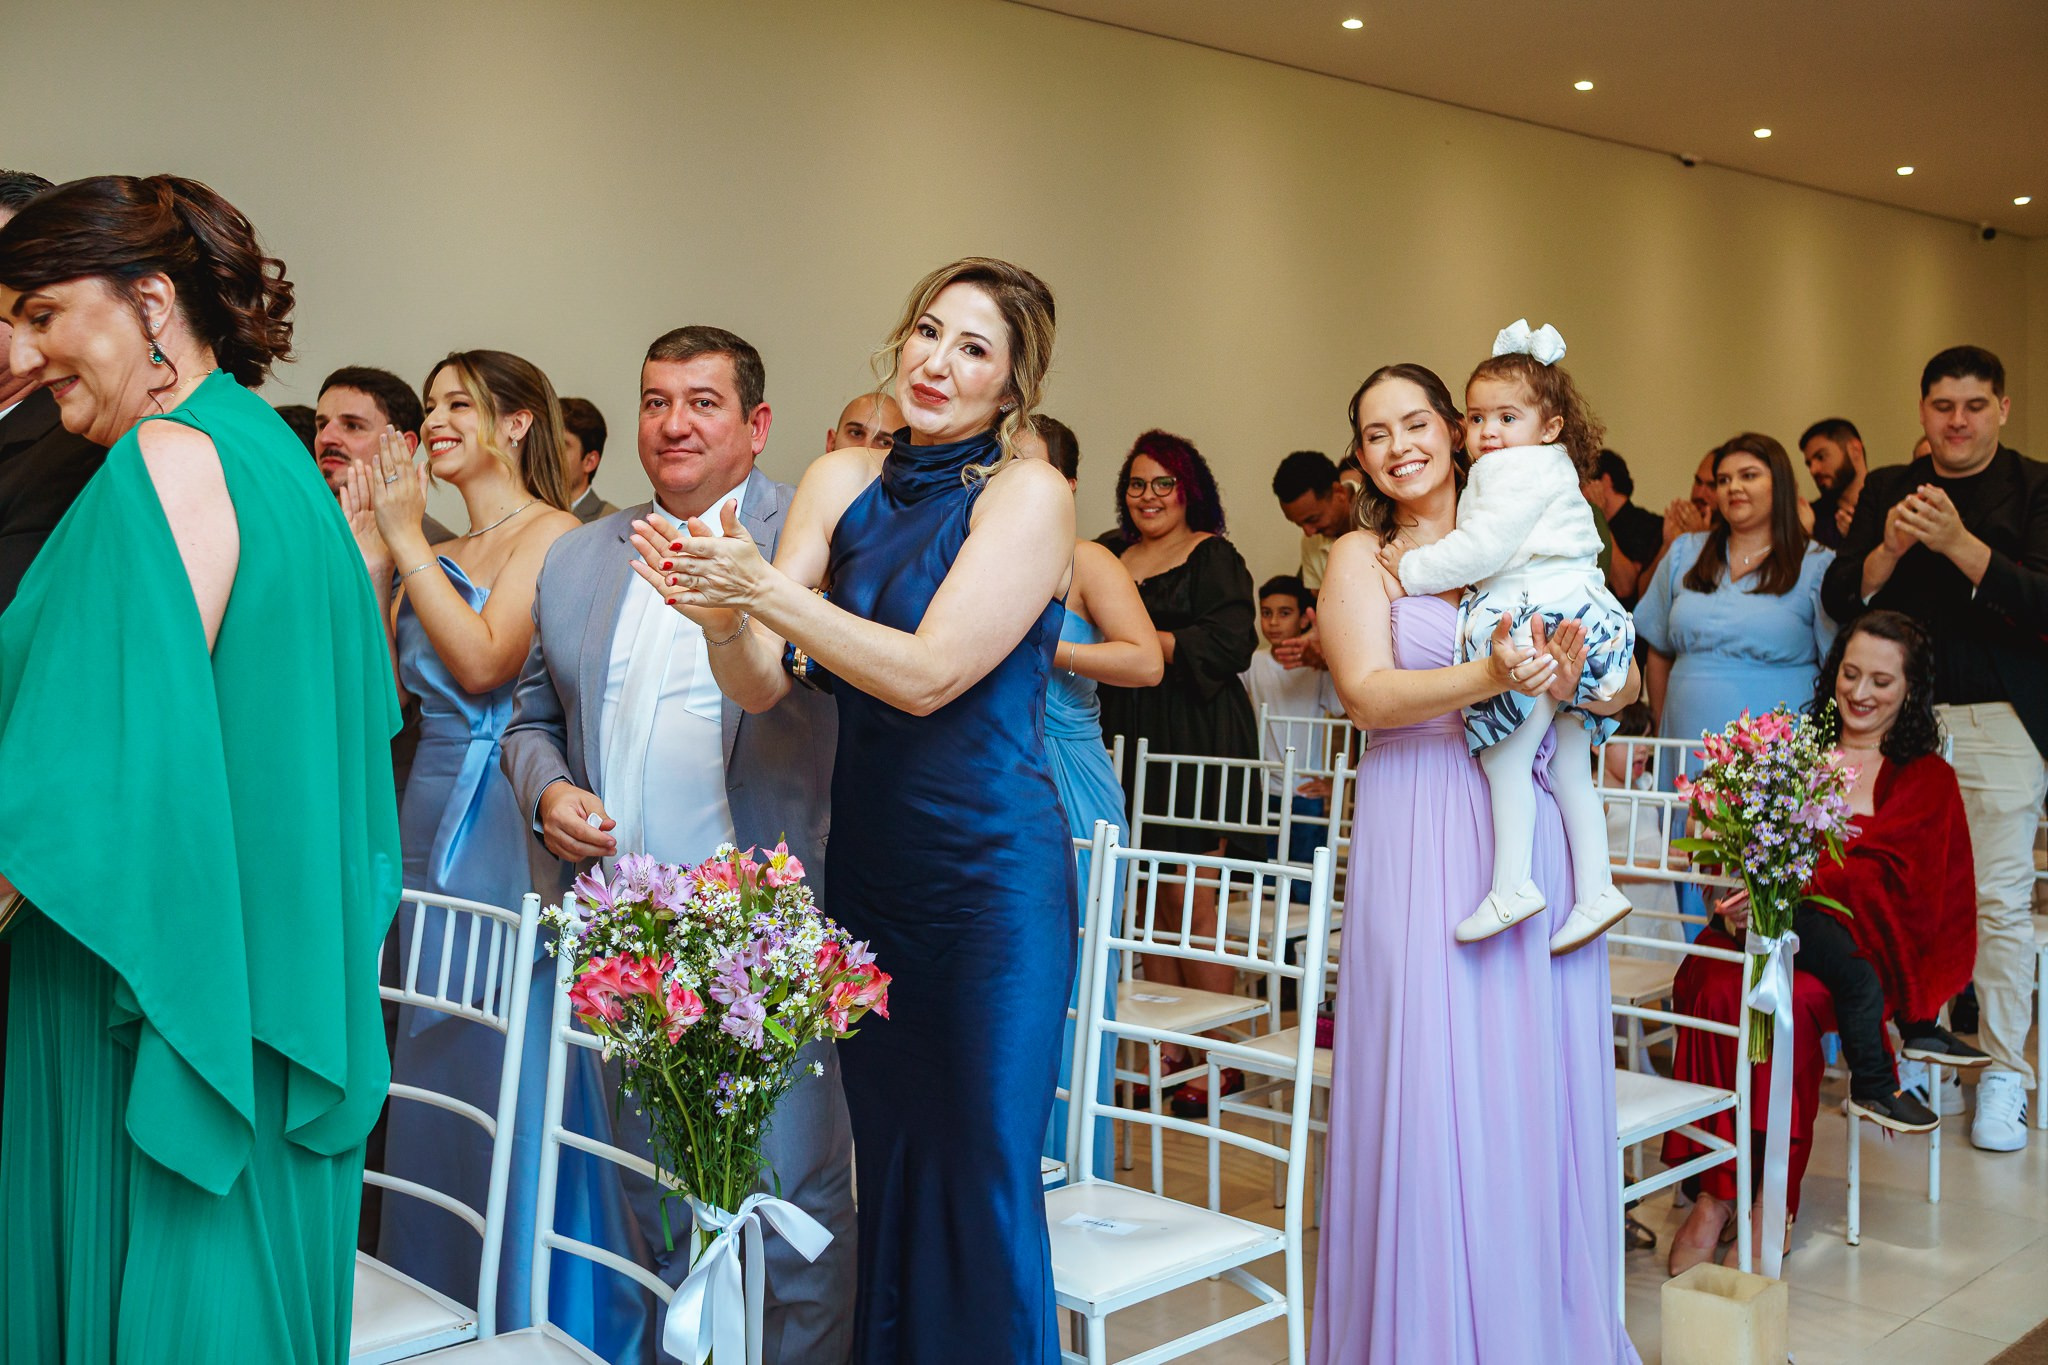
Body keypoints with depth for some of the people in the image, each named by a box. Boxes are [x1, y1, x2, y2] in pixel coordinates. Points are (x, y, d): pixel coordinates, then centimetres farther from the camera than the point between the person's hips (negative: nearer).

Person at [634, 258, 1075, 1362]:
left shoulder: (1029, 494, -8)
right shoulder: (841, 483, 6)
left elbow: (927, 674, -18)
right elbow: (760, 685, 0)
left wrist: (764, 589, -24)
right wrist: (723, 614, -21)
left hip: (991, 867, -5)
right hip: (865, 858, 5)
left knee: (982, 1175, 1)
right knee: (885, 1162, 15)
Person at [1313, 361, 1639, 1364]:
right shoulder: (1361, 557, 5)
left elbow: (1623, 678, 10)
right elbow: (1368, 694, -10)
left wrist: (1569, 682, -13)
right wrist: (1492, 675, -24)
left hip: (1533, 825, 3)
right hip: (1421, 838, -3)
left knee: (1538, 1073, 4)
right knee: (1432, 1080, -4)